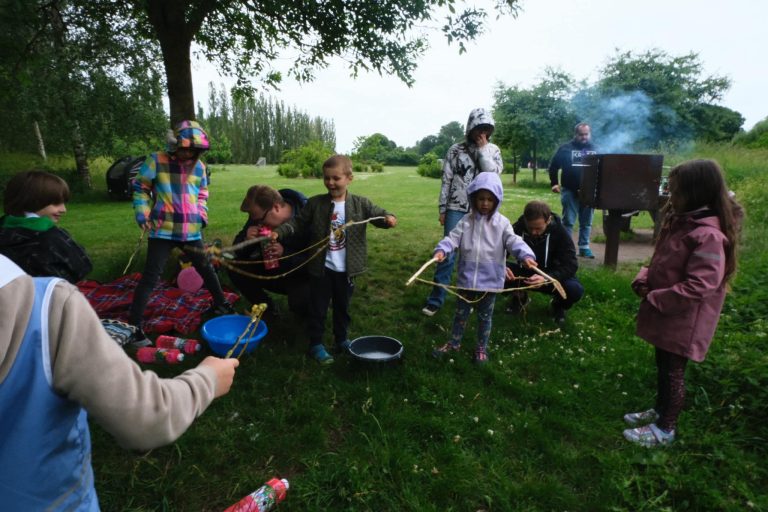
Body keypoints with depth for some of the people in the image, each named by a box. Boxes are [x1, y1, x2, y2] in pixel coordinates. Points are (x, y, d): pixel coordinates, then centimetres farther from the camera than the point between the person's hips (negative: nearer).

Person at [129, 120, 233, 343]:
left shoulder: (199, 166, 7)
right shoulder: (157, 161, -6)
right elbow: (140, 187, 4)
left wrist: (202, 213, 7)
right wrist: (142, 212, -8)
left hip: (191, 231, 4)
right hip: (163, 231, -4)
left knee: (206, 269, 15)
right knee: (150, 277, -3)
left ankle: (221, 304, 34)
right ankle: (134, 324, 5)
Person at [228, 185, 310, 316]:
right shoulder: (259, 215, -10)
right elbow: (238, 250, -1)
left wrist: (285, 253, -40)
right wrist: (246, 241, -25)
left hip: (301, 275, -6)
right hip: (272, 270, 6)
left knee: (300, 302, -35)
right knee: (236, 268, -13)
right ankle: (267, 307, 8)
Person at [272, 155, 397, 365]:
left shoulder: (360, 204, -4)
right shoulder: (315, 203, -5)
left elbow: (379, 214, -1)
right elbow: (297, 223, 0)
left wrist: (388, 218, -24)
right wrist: (280, 232, -15)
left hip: (345, 269, 1)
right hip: (322, 268, -1)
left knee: (343, 307, 18)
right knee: (318, 308, 9)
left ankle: (342, 340, 37)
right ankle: (316, 344, 25)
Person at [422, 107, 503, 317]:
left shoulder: (493, 150, 7)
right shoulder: (455, 150, 2)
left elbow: (493, 174, -10)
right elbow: (446, 181, 2)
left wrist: (482, 149, -8)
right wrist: (442, 209, -1)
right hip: (456, 209, -2)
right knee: (448, 253, -4)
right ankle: (436, 299, 4)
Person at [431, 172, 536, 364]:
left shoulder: (502, 223, -5)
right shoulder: (466, 221, 0)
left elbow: (514, 241, -15)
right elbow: (453, 238, -9)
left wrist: (526, 255, -34)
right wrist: (441, 250, -29)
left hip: (490, 279, -1)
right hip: (467, 277, 2)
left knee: (485, 316, 14)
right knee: (461, 312, 17)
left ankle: (481, 348, 33)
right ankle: (454, 343, 35)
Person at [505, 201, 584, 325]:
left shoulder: (560, 232, -20)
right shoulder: (517, 228, -18)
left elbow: (571, 265, -25)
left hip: (550, 276, -1)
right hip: (525, 273, 1)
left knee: (575, 290, -34)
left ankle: (558, 304, 6)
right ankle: (520, 296, 4)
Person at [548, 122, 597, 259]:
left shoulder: (595, 149, 10)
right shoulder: (566, 148, 2)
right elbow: (553, 166, 5)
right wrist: (554, 183, -2)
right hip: (570, 191, -3)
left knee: (586, 222, 8)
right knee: (568, 221, 1)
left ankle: (584, 247, 16)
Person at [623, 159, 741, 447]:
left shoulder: (708, 236, -25)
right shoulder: (681, 222, 5)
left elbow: (698, 287, -28)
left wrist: (655, 300, -20)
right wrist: (644, 280, -3)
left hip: (683, 321, -9)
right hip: (667, 315, 9)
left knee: (673, 372, 8)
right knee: (663, 367, 22)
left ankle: (665, 429, 26)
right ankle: (660, 411, 42)